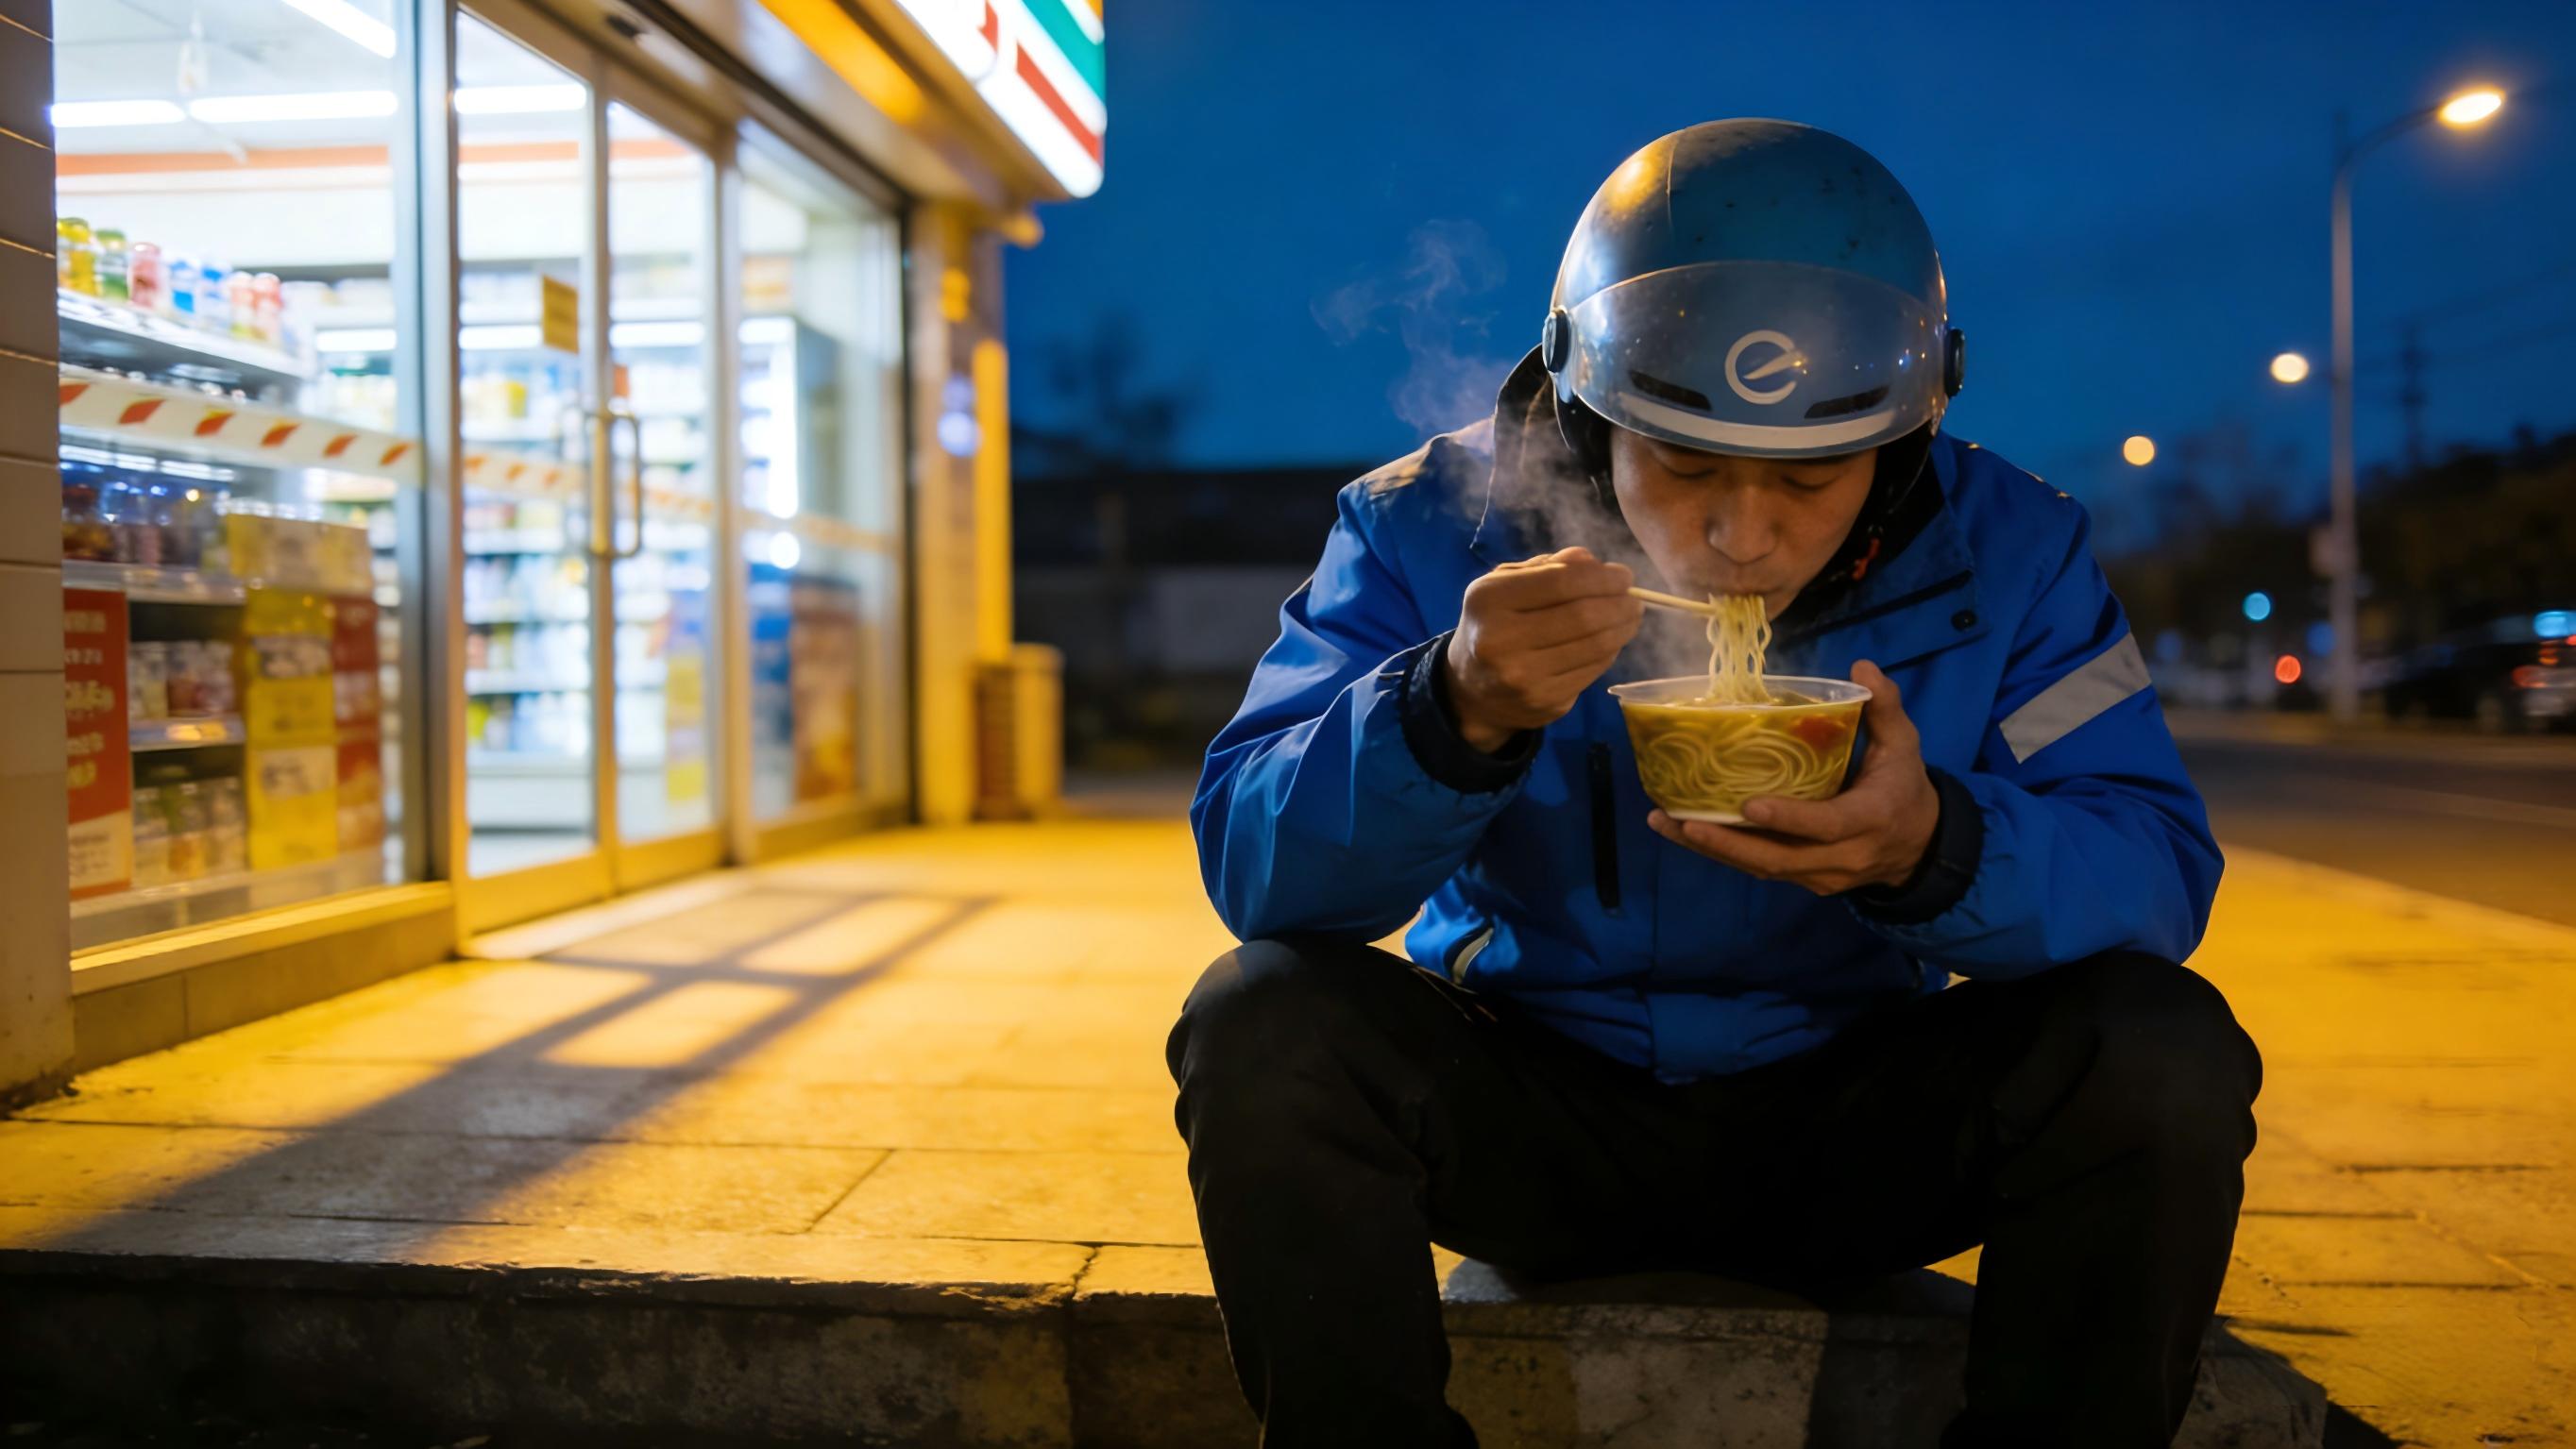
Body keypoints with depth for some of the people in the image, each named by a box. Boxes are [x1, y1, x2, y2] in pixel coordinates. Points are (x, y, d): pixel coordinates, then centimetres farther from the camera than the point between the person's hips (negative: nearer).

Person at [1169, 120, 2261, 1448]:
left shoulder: (1999, 548, -6)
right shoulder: (1431, 526, -11)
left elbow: (2159, 866, -10)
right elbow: (1250, 866, -17)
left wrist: (1939, 851, -33)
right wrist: (1457, 713, -38)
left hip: (1853, 1129, 1)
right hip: (1526, 1112, -1)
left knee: (2164, 1057, -23)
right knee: (1262, 1027, -27)